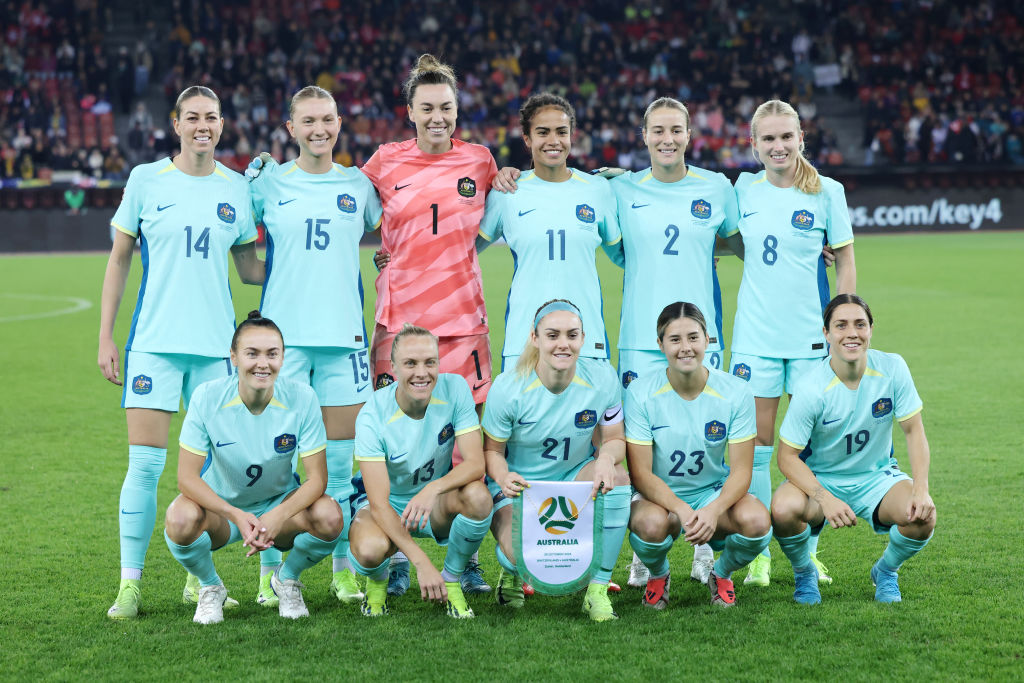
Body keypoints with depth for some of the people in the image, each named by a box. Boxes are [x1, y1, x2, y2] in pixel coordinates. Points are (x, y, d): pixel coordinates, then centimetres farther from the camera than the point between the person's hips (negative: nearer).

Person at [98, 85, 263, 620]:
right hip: (154, 340, -2)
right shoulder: (146, 180, 2)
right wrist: (105, 336, 3)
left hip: (215, 343, 2)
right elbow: (119, 259, 7)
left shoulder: (236, 188, 7)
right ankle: (130, 583, 3)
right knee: (145, 462, -7)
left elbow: (250, 269, 14)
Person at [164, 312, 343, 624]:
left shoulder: (301, 398, -18)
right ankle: (210, 587, 1)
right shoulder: (208, 397, -20)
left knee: (330, 517, -30)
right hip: (220, 505, -1)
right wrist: (237, 517, -35)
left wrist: (278, 517, -36)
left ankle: (287, 578, 5)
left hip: (280, 506, 1)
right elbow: (187, 477, -20)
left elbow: (317, 478, -17)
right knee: (181, 519, -34)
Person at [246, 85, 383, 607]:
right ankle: (271, 572, 8)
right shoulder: (267, 184, 6)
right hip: (282, 334, -1)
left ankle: (344, 570, 16)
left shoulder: (358, 186, 9)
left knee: (340, 456, 5)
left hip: (344, 333, 1)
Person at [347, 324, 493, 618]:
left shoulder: (455, 389, -16)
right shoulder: (373, 416, -24)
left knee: (478, 495, -31)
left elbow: (475, 463, -21)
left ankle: (451, 579, -4)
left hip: (436, 503, 3)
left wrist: (433, 489, -43)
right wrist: (421, 563, -38)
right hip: (386, 506, -3)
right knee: (370, 549, -37)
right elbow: (378, 502, -27)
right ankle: (377, 579, 4)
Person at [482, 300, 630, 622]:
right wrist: (502, 477, -33)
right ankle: (512, 570, 14)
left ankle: (598, 589, -17)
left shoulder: (601, 377, -13)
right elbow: (492, 450, -9)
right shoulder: (508, 388, -19)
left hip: (574, 477, 3)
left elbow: (614, 439, -5)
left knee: (616, 477, -32)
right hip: (519, 484, -3)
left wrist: (607, 457, -31)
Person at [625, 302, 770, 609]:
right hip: (658, 495, -1)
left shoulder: (735, 392, -10)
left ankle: (722, 574, 7)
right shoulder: (640, 393, -13)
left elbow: (741, 471, -11)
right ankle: (657, 575, 3)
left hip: (715, 493, 2)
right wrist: (683, 510, -32)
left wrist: (713, 511, -32)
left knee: (756, 521, -30)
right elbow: (640, 473, -14)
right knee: (651, 523, -37)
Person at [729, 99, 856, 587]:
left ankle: (807, 550, 17)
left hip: (812, 334, -1)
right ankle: (758, 551, 11)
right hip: (755, 334, 1)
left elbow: (844, 261, 3)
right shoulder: (744, 189, 3)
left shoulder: (827, 192, -2)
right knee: (756, 439, 2)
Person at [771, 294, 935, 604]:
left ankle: (885, 571, 9)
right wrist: (825, 499, -32)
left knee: (923, 516, -27)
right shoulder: (811, 389, -21)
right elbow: (787, 456, -17)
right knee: (784, 509, -34)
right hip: (820, 479, -2)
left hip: (877, 477, 2)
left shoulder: (892, 369, -12)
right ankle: (804, 574, 2)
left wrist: (921, 489, -20)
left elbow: (914, 430, -6)